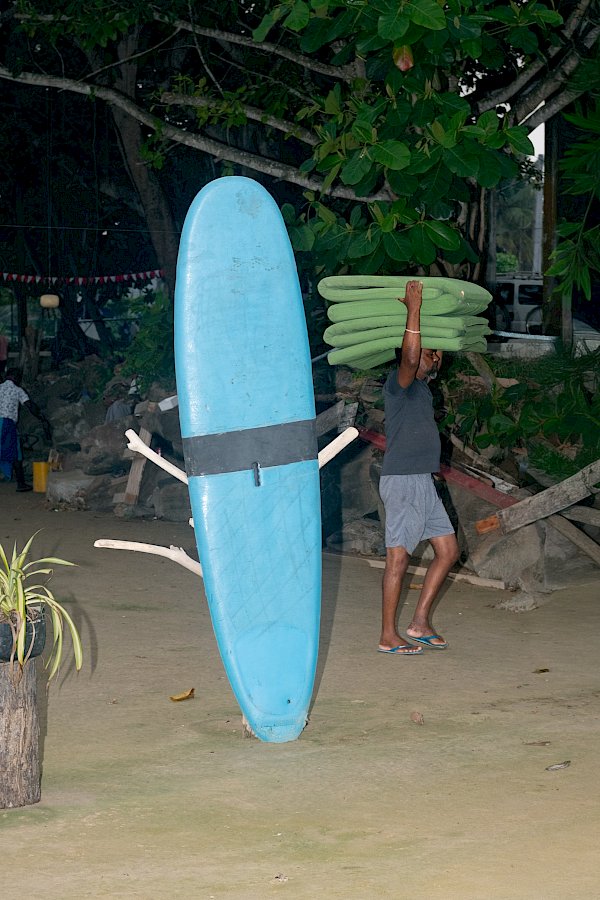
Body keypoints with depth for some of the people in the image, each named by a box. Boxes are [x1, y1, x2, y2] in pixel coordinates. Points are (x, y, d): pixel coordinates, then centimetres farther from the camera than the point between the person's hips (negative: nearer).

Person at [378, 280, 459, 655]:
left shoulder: (421, 386, 16)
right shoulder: (398, 382, -10)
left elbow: (438, 356, 30)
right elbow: (410, 357, -30)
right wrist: (414, 308, -27)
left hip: (423, 482, 10)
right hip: (402, 481, -10)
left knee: (448, 550, 9)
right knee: (399, 557, -6)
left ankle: (420, 622, 15)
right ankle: (389, 636, -1)